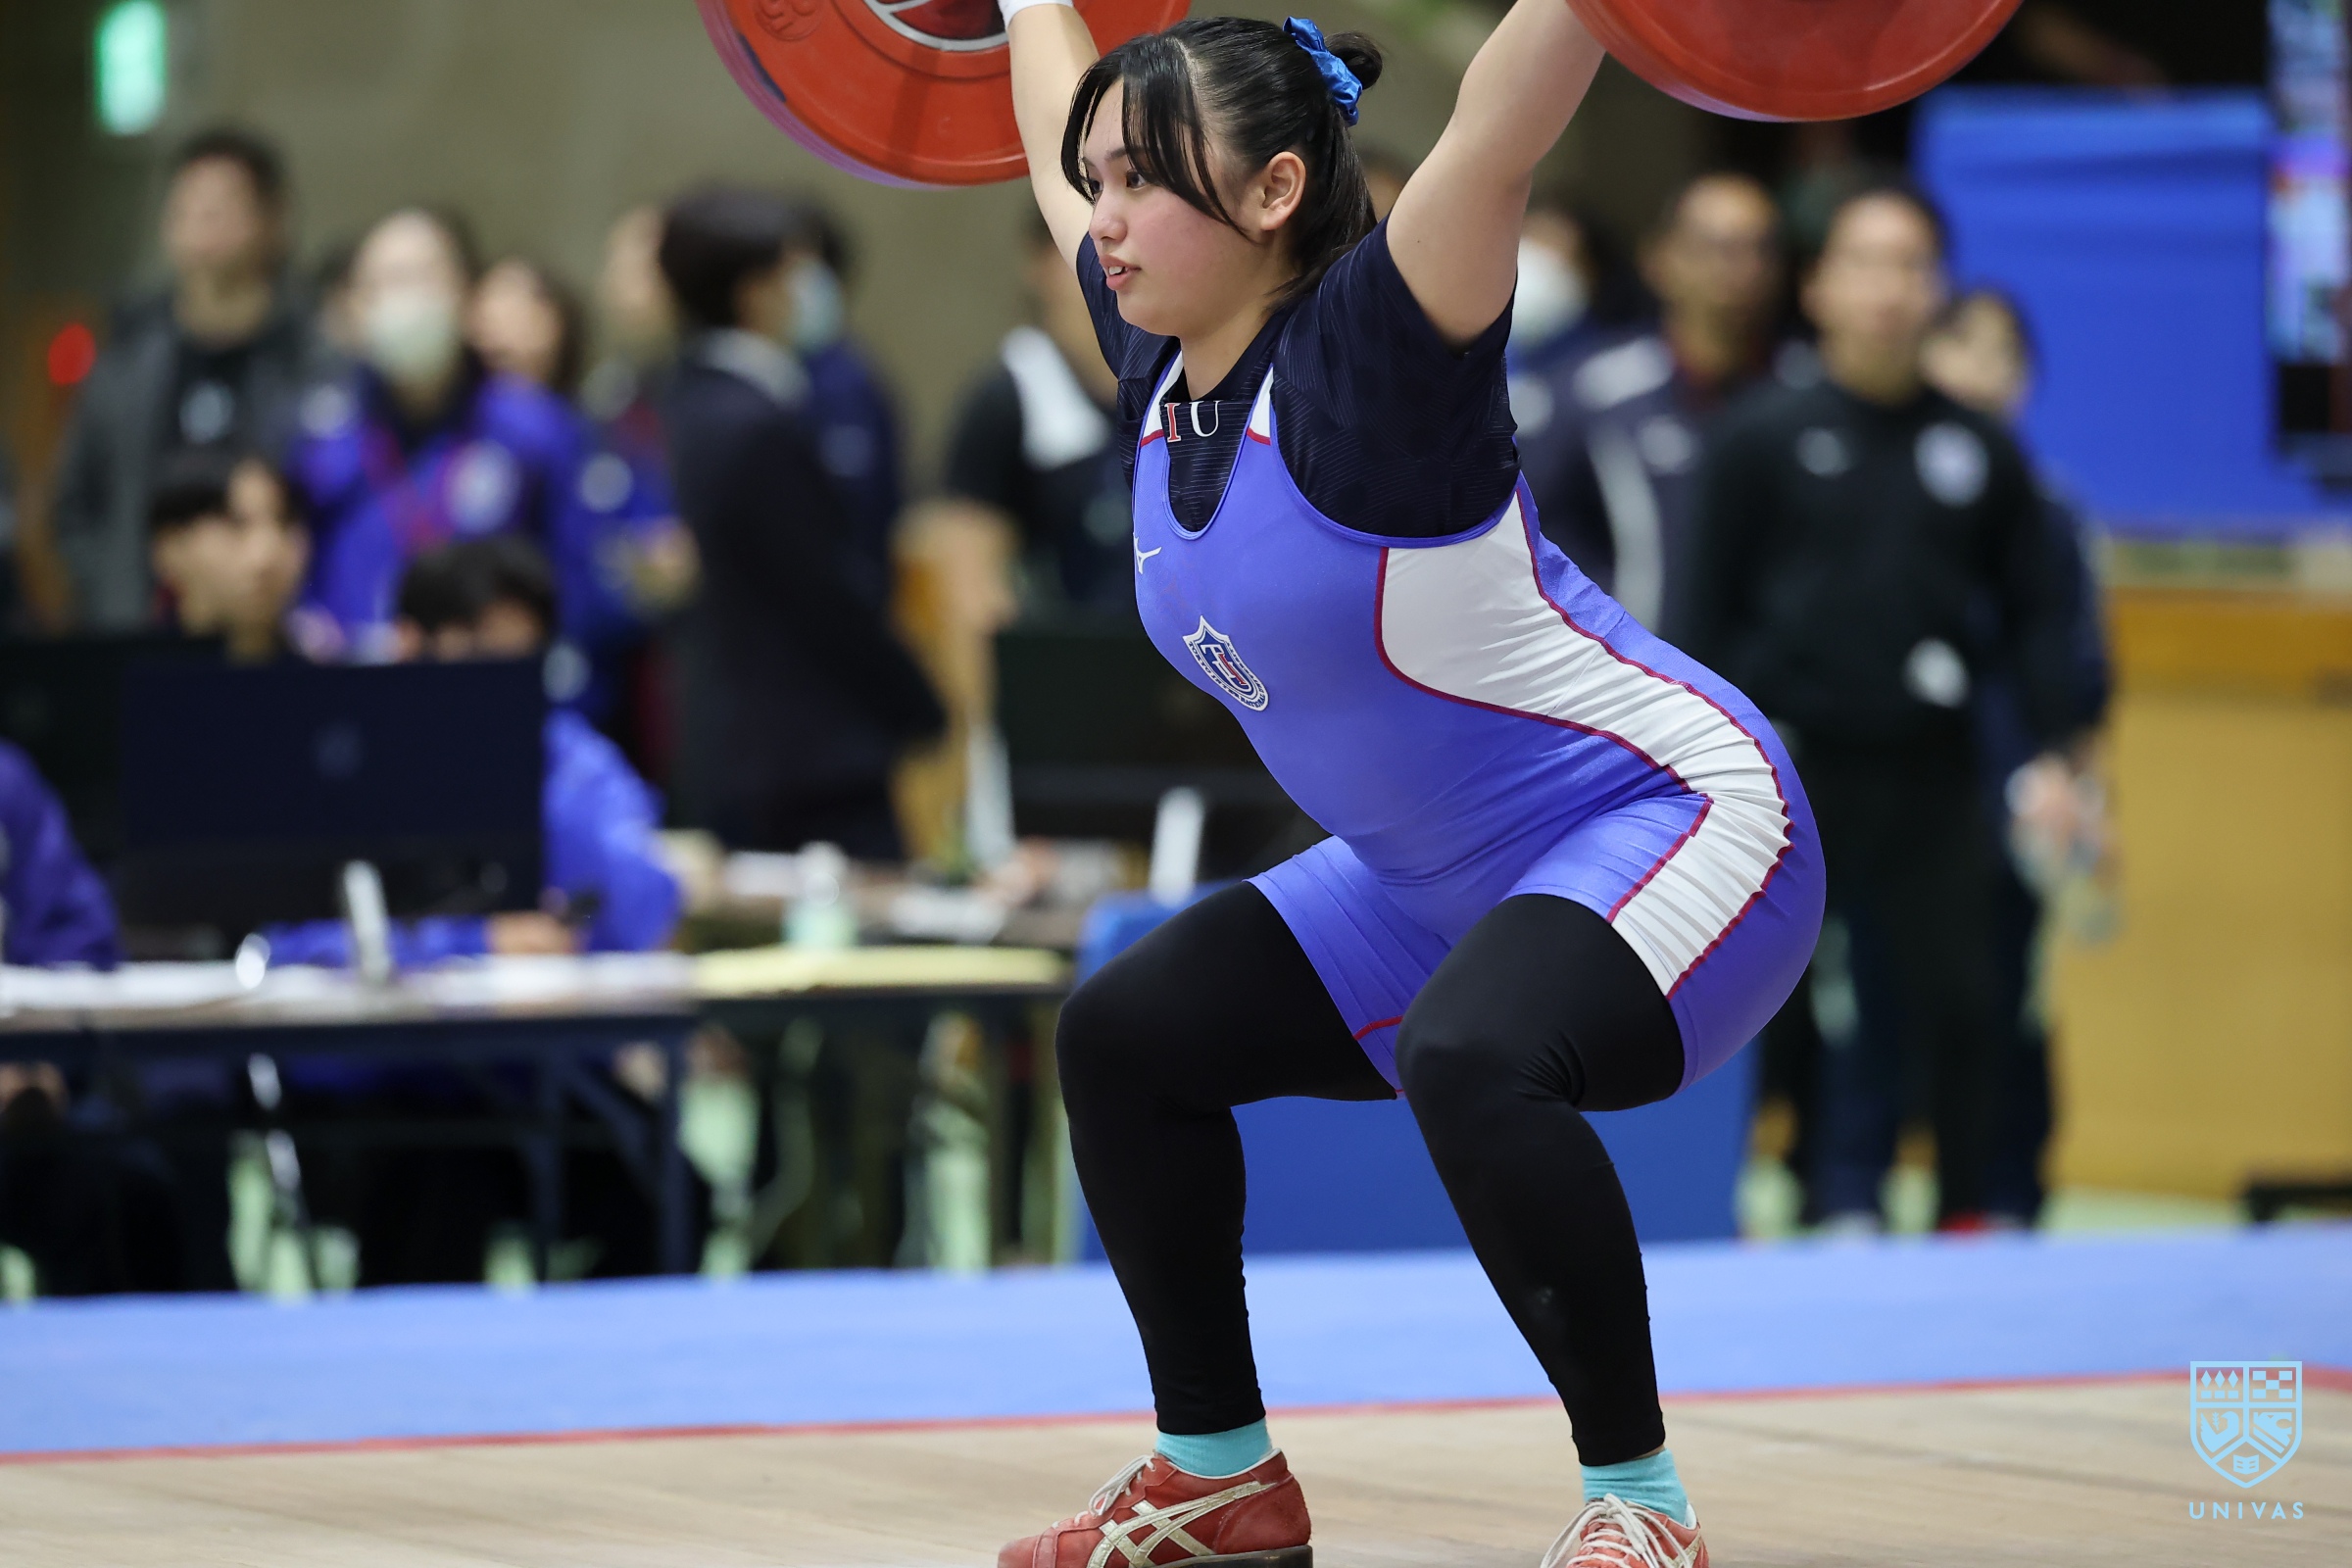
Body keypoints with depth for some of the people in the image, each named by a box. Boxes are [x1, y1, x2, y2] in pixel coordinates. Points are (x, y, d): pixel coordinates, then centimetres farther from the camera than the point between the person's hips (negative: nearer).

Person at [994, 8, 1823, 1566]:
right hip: (1439, 870, 9)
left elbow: (1494, 146, -40)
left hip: (1673, 821, -9)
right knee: (1127, 1037, 8)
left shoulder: (1368, 356, -24)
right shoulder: (1165, 375, -2)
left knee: (1470, 1055, -36)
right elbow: (1059, 148, 16)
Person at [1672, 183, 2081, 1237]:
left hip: (1929, 773, 2)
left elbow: (2032, 614, 10)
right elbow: (1708, 612, 2)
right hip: (1795, 771, -2)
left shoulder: (1979, 450, 7)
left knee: (1956, 1002, 0)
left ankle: (1964, 1215, 11)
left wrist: (2054, 752, 1)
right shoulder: (1762, 439, 1)